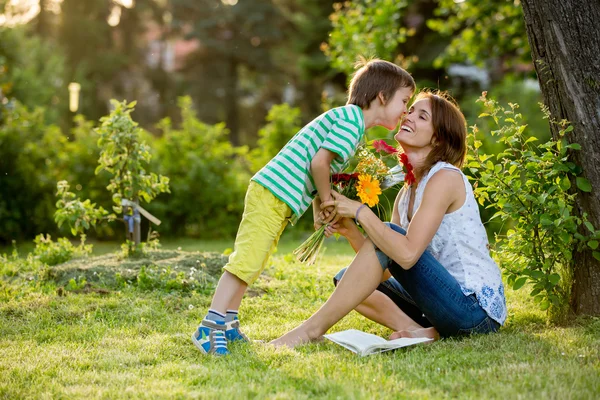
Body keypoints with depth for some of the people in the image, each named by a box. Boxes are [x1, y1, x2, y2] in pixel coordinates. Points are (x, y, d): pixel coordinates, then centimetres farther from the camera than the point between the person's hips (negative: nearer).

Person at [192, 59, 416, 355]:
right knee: (246, 262, -12)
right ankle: (209, 328, -12)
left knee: (248, 263, 14)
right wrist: (326, 200, -6)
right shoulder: (351, 118, -11)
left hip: (269, 194, 11)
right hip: (274, 195, -11)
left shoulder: (347, 119, 20)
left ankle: (228, 324, 22)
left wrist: (319, 213, 11)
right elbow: (319, 162, -21)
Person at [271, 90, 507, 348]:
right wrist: (350, 230, -8)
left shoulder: (446, 177, -13)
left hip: (477, 309, -9)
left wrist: (360, 212, -18)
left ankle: (313, 328, -16)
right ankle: (422, 332, -13)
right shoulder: (406, 193, 13)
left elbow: (407, 254, -25)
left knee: (388, 234, -20)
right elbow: (384, 269, 6)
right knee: (346, 278, 6)